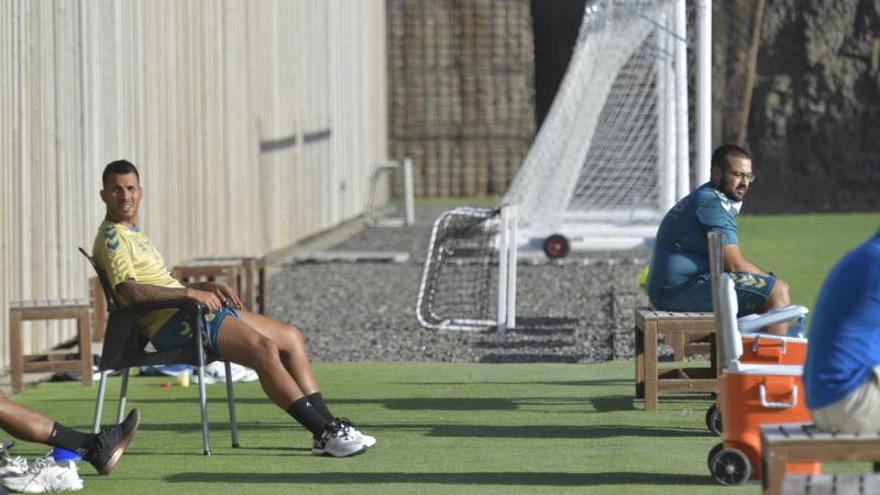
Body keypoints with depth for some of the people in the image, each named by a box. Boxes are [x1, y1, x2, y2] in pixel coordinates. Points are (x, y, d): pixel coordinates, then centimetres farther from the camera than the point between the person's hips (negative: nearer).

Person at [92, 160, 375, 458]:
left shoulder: (134, 233, 26)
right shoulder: (112, 238, -6)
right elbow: (129, 291, -22)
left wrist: (208, 287, 11)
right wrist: (191, 293, -19)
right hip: (172, 323, -11)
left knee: (291, 337, 8)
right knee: (263, 348, -26)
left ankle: (327, 427, 2)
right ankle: (325, 432, -26)